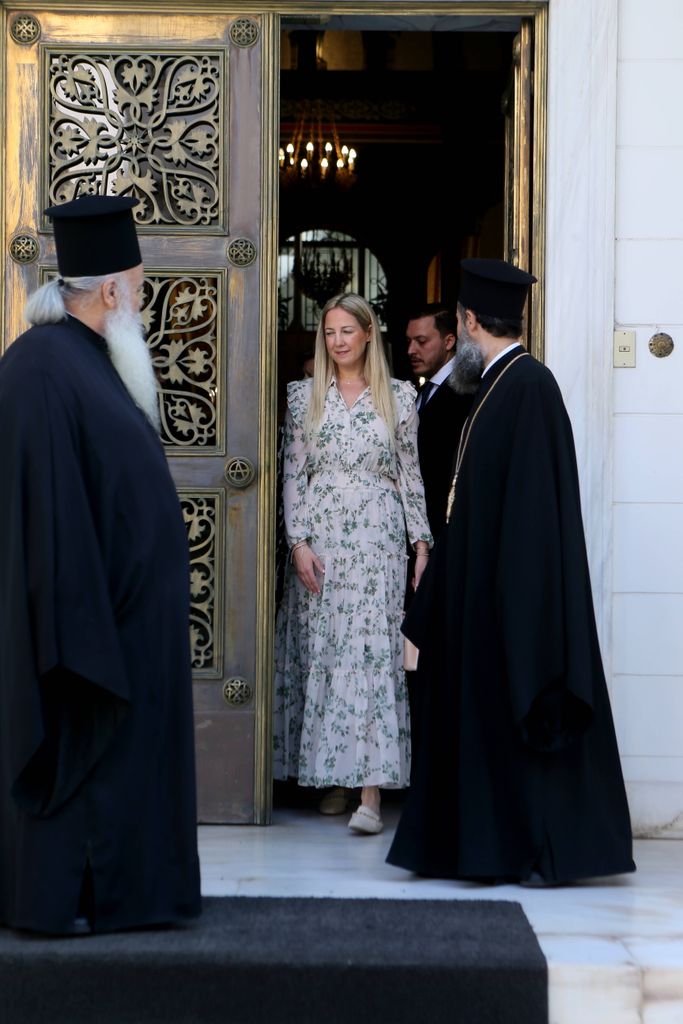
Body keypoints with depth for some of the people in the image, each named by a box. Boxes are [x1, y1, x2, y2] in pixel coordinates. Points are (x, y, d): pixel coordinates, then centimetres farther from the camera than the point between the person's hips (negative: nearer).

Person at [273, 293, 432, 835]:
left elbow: (410, 473, 8)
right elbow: (293, 474, 5)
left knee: (373, 650, -9)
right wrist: (299, 542, -4)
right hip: (320, 537, 2)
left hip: (377, 537, -2)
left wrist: (421, 541, 3)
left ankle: (370, 792, -13)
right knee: (321, 650, 2)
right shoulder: (304, 396, 8)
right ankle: (330, 775, 13)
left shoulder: (399, 396, 6)